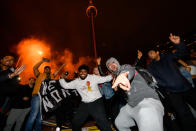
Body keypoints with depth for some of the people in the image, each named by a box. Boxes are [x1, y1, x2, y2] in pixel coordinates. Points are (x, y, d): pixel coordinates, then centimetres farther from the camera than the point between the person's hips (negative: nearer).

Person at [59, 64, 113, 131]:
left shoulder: (93, 77, -3)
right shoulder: (76, 82, 7)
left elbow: (104, 79, -5)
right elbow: (65, 85, 10)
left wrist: (112, 76, -19)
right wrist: (62, 78, -3)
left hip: (96, 102, -3)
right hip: (84, 104, 4)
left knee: (103, 122, -8)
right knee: (75, 122, 13)